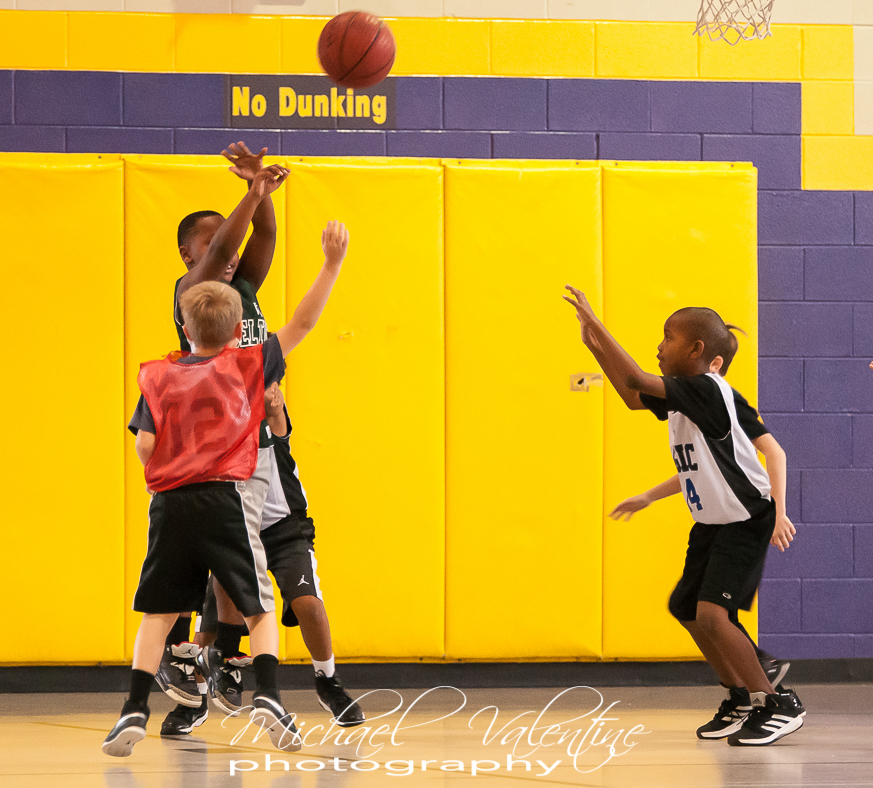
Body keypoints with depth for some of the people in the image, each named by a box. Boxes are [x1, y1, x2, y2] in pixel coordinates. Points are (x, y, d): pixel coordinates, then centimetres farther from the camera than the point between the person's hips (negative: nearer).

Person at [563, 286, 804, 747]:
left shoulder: (705, 390, -24)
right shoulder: (679, 394, 4)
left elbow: (636, 380, -33)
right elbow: (632, 396, 18)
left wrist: (595, 325, -29)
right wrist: (594, 344, 11)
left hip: (745, 521, -11)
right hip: (712, 521, 11)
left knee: (710, 613, -21)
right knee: (685, 608, 18)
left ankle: (778, 705, -11)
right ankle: (744, 700, 29)